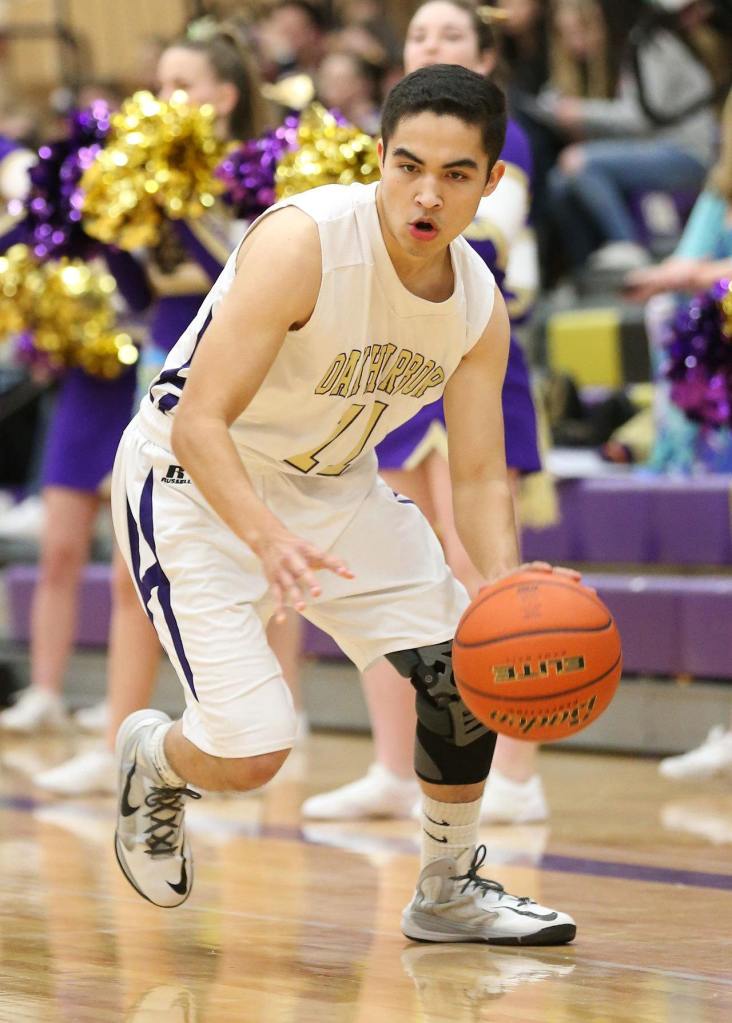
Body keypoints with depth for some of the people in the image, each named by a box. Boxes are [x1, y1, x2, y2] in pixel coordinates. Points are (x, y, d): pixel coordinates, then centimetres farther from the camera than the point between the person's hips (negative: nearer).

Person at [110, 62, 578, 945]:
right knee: (250, 751, -15)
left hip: (333, 483, 7)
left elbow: (478, 475, -4)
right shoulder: (303, 243, -30)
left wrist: (505, 587, -25)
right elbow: (199, 422, -33)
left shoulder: (480, 307, -9)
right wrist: (267, 538, -49)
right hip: (197, 479, -7)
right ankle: (153, 763, 22)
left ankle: (448, 890, 22)